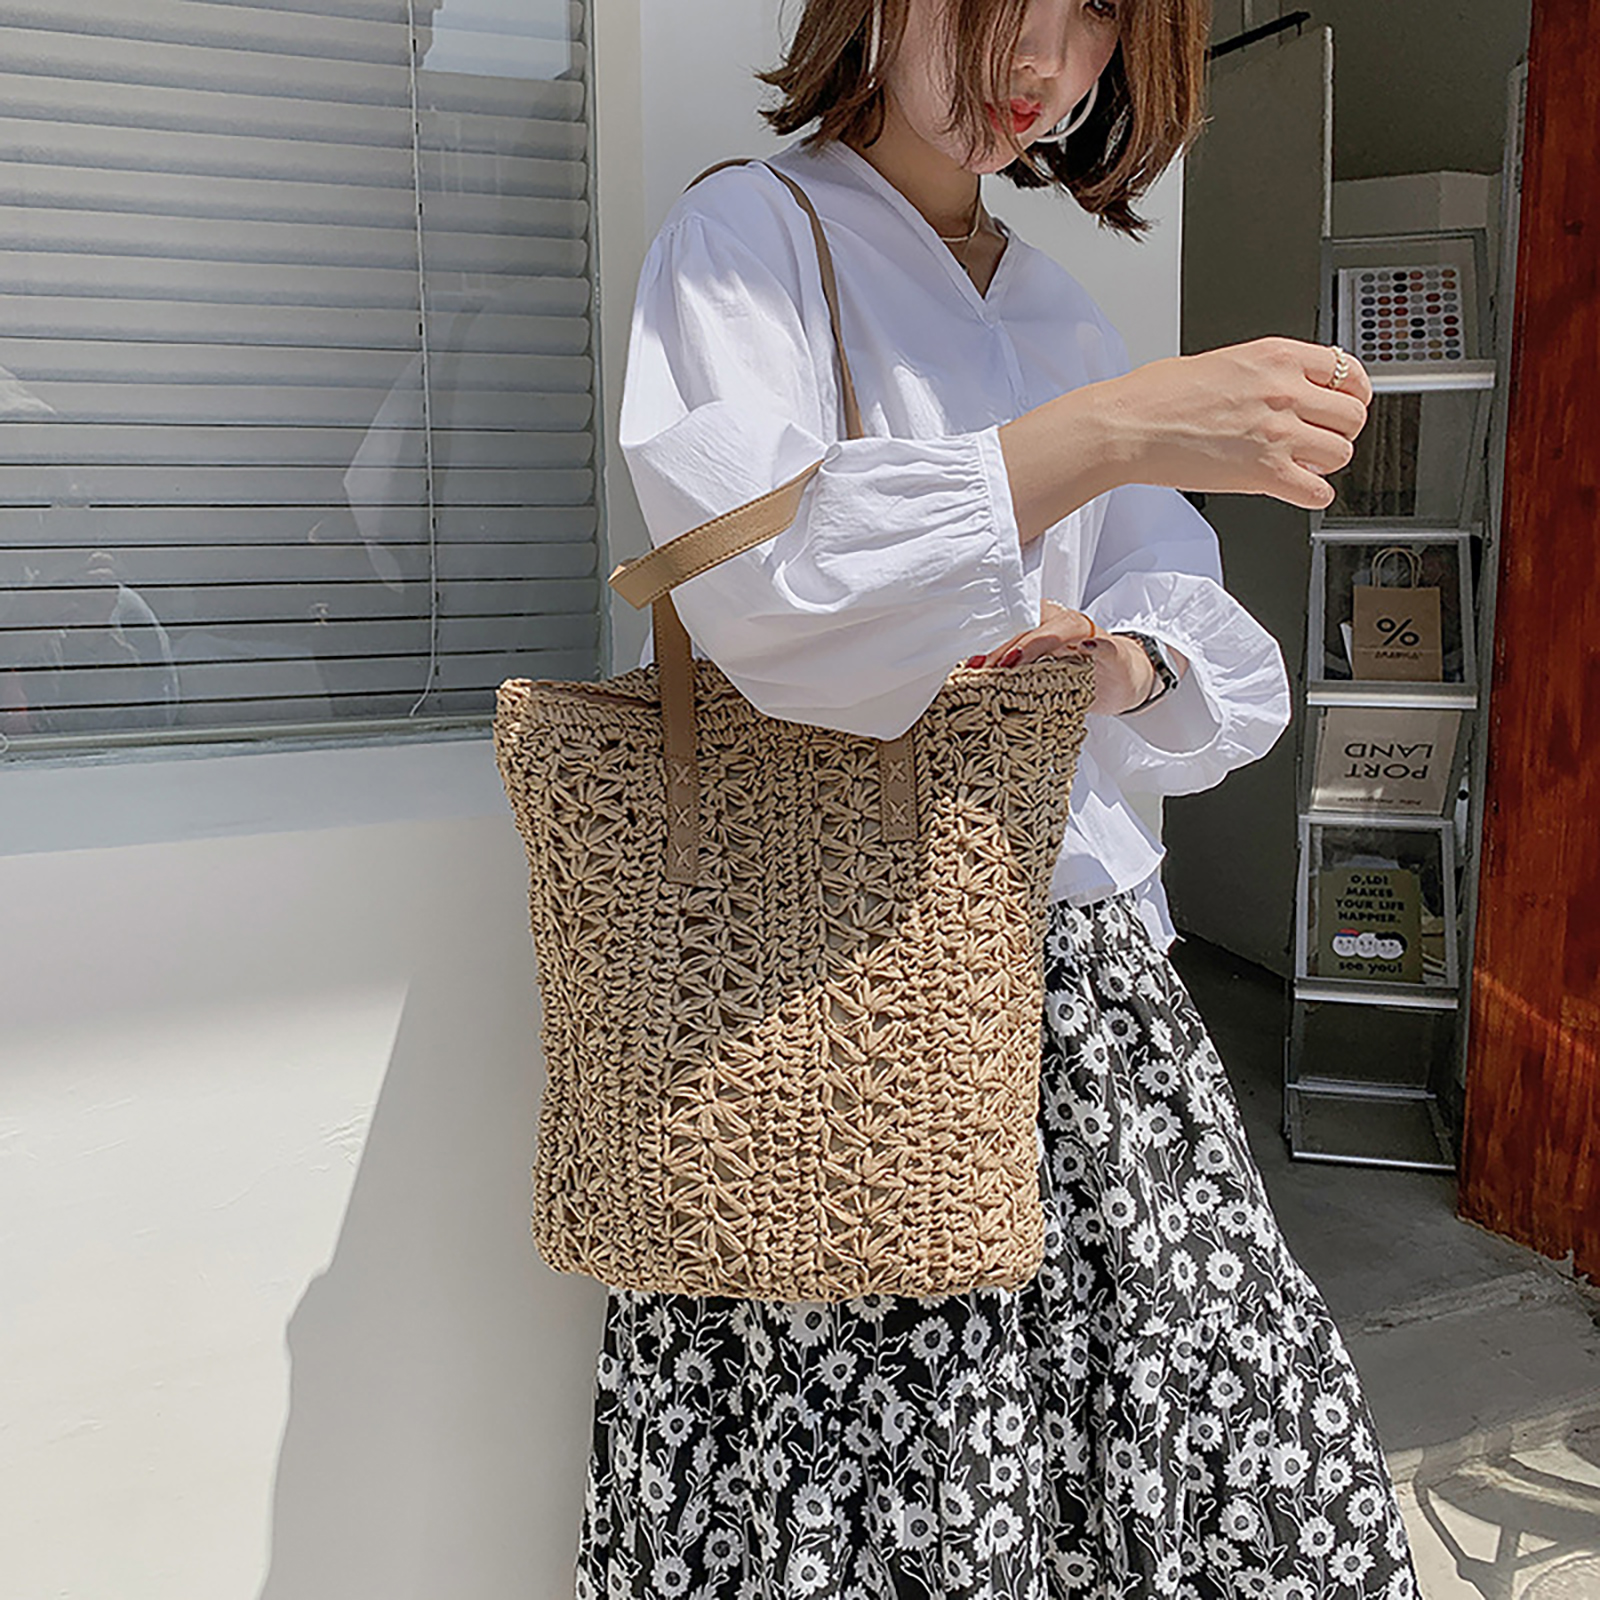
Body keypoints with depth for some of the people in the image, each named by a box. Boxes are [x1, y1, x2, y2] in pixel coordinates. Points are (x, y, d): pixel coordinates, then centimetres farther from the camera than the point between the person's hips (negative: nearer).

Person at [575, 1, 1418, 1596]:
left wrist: (1127, 663, -10)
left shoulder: (1059, 310, 19)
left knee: (1247, 1443, 0)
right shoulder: (746, 235, 1)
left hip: (1083, 943, 6)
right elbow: (751, 585, -18)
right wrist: (1106, 435, -23)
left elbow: (1205, 640, 14)